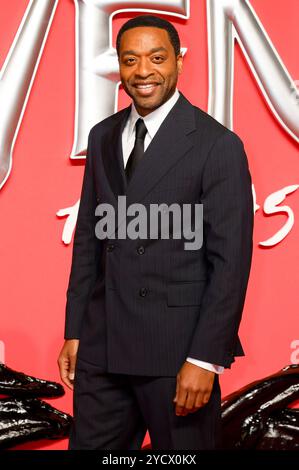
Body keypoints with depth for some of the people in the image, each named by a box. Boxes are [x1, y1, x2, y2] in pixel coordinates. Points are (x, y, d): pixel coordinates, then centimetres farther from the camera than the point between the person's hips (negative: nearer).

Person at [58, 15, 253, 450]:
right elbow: (88, 237, 13)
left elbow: (231, 260, -11)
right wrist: (74, 331, 10)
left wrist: (205, 359, -14)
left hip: (176, 348, -5)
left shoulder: (217, 144, -9)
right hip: (102, 347, 5)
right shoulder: (103, 136, 10)